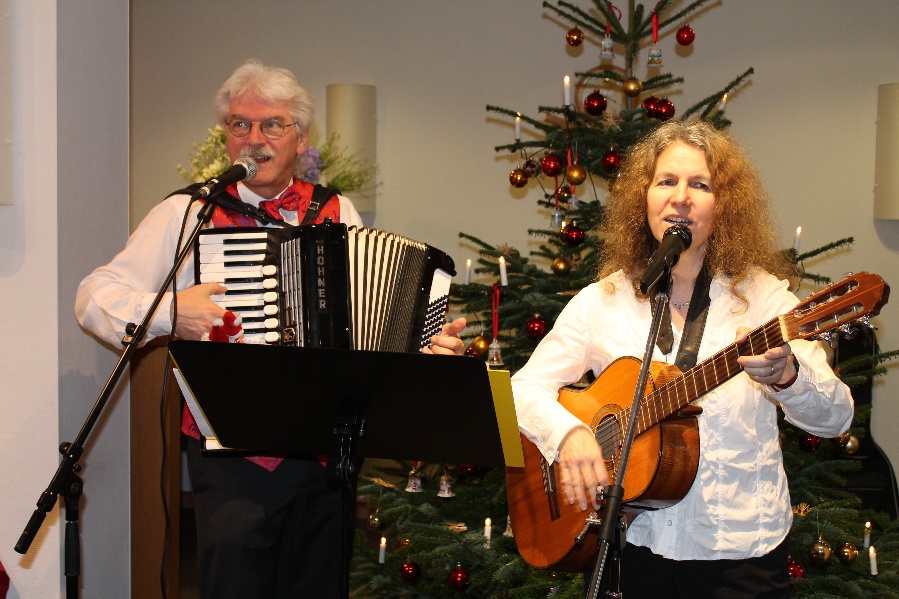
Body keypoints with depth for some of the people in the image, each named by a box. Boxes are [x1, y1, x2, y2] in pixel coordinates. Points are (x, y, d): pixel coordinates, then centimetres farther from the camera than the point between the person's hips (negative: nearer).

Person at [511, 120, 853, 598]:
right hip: (640, 544, 2)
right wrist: (567, 432, -21)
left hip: (739, 551, -2)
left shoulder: (763, 295, -8)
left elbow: (835, 418, -14)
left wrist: (784, 376, -36)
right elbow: (523, 389, -1)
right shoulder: (602, 301, -1)